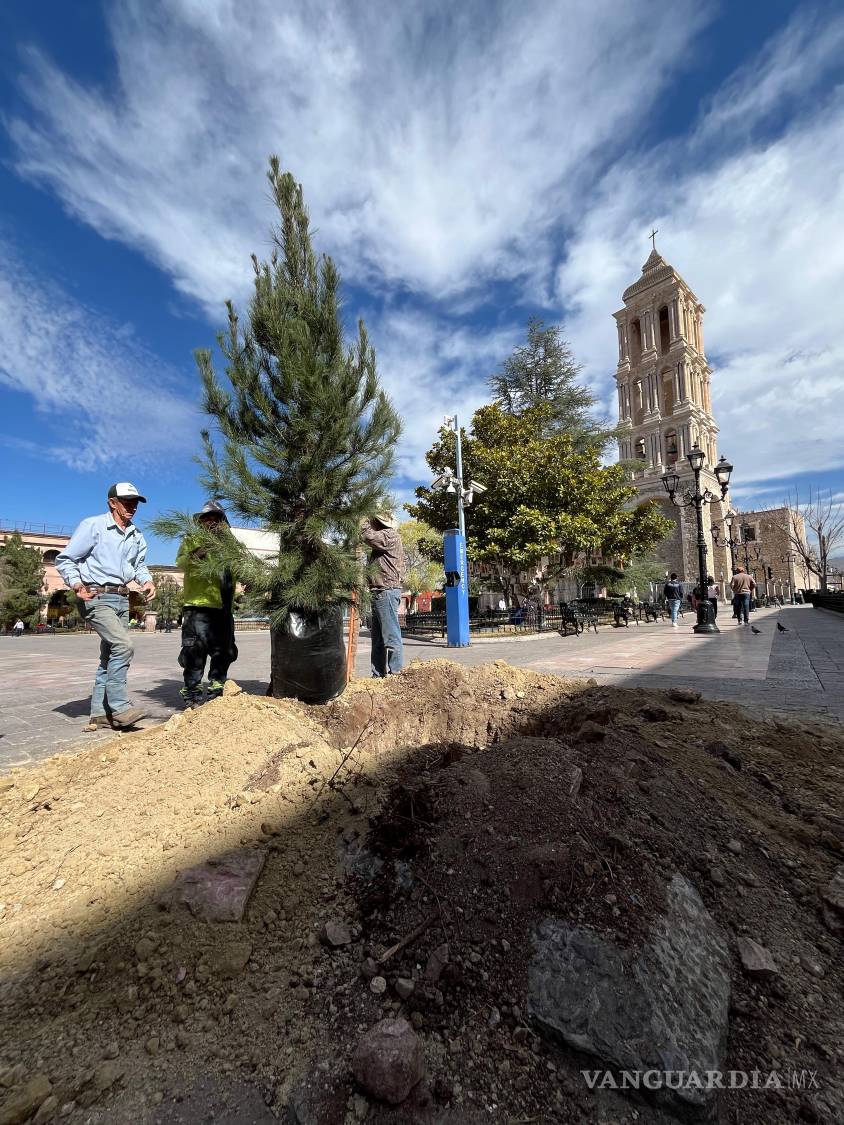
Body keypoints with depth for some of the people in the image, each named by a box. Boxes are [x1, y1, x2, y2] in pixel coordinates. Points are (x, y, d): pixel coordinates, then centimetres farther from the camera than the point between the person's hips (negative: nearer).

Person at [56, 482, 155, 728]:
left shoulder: (137, 536, 14)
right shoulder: (93, 525, -4)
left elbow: (140, 566, 19)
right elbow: (65, 560, -3)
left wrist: (147, 581, -3)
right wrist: (77, 585, -19)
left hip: (122, 599, 7)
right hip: (96, 597, -7)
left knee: (110, 656, 9)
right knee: (124, 645, -21)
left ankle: (100, 713, 18)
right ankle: (120, 708, -11)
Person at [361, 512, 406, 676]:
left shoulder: (391, 535, -5)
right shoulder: (384, 538, 24)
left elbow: (369, 537, -20)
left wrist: (365, 523, -3)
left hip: (387, 591, -10)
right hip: (379, 593, 10)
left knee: (391, 635, -9)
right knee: (377, 638, 13)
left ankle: (395, 673, -5)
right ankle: (378, 674, 19)